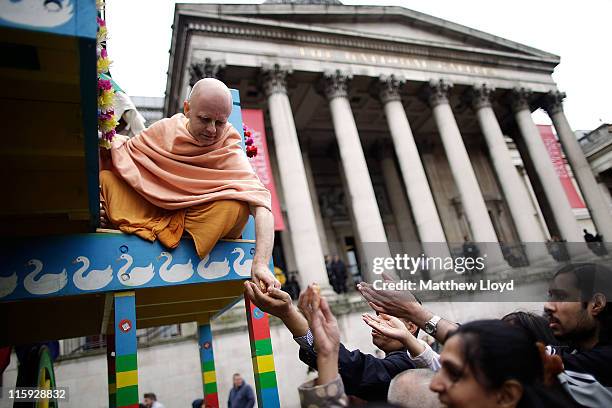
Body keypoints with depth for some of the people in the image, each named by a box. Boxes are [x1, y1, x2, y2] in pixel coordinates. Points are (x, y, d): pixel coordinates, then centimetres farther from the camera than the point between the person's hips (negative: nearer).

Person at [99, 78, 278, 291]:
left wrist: (261, 263, -46)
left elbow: (259, 199, -32)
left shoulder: (230, 153, -18)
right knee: (107, 177, -16)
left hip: (196, 220, -2)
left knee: (236, 204, -31)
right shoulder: (165, 128, -7)